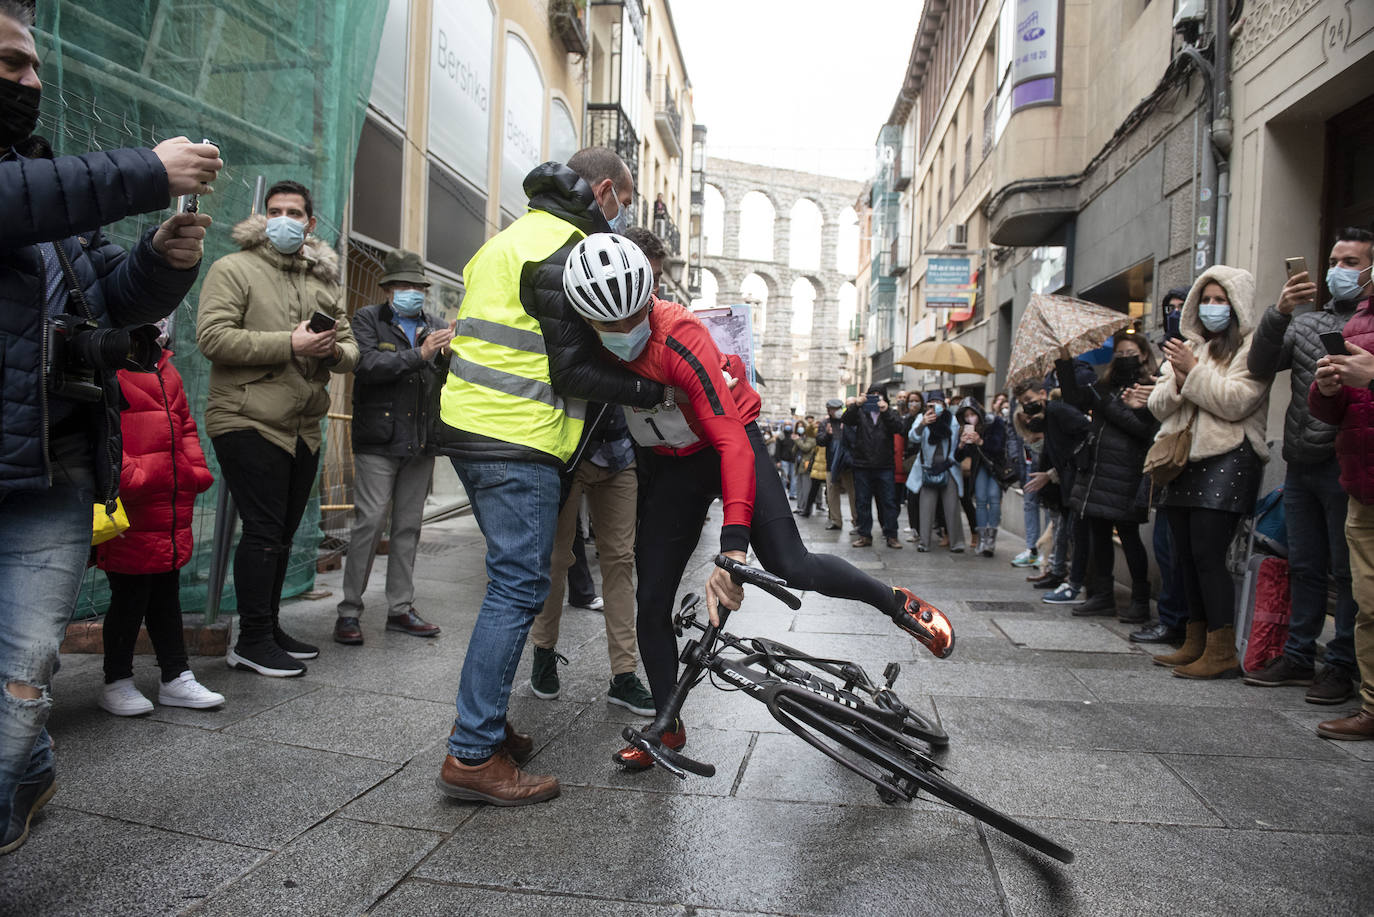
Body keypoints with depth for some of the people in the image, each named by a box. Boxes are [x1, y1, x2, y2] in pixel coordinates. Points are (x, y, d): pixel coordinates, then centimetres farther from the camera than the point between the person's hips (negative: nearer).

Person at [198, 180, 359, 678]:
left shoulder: (325, 281, 18)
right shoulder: (234, 269, -2)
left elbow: (351, 349, 18)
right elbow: (212, 336, -15)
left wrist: (334, 350, -7)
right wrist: (290, 344, -20)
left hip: (304, 428, 7)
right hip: (248, 422, -7)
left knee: (282, 533, 13)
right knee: (264, 530, -8)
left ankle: (269, 628, 25)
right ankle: (252, 641, 2)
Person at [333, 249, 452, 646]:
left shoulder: (435, 325, 14)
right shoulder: (368, 319, 3)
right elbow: (367, 364, -15)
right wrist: (418, 354, -22)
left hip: (421, 443, 4)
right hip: (378, 441, -4)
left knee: (409, 526, 9)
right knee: (369, 523, -6)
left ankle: (400, 608, 18)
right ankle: (349, 610, 5)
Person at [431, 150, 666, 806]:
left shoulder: (519, 236, 23)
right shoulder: (564, 250, -10)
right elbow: (574, 371, -15)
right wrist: (650, 392, -6)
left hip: (473, 430, 11)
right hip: (516, 442, -10)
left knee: (513, 581, 16)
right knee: (520, 585, -8)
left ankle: (484, 722, 23)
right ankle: (473, 756, -4)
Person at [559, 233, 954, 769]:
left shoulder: (681, 339, -34)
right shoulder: (584, 343, -17)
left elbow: (733, 443, -39)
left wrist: (733, 544, -46)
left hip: (729, 442, -5)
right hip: (673, 464, 5)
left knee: (790, 566, -18)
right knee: (651, 599, 0)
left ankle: (899, 604, 10)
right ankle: (668, 725, 17)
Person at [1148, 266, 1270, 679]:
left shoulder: (1251, 348, 1)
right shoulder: (1189, 347, 20)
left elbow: (1237, 401, -14)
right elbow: (1158, 407, 13)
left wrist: (1194, 371, -12)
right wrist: (1177, 381, -6)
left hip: (1227, 458, -7)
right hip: (1185, 459, 7)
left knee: (1207, 552, -13)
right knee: (1188, 554, 8)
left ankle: (1222, 651, -6)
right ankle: (1195, 643, 16)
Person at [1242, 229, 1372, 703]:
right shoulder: (1306, 322, 16)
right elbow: (1260, 367, 1)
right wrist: (1278, 312, -11)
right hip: (1300, 465, 5)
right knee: (1304, 567, 12)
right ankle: (1298, 656, 21)